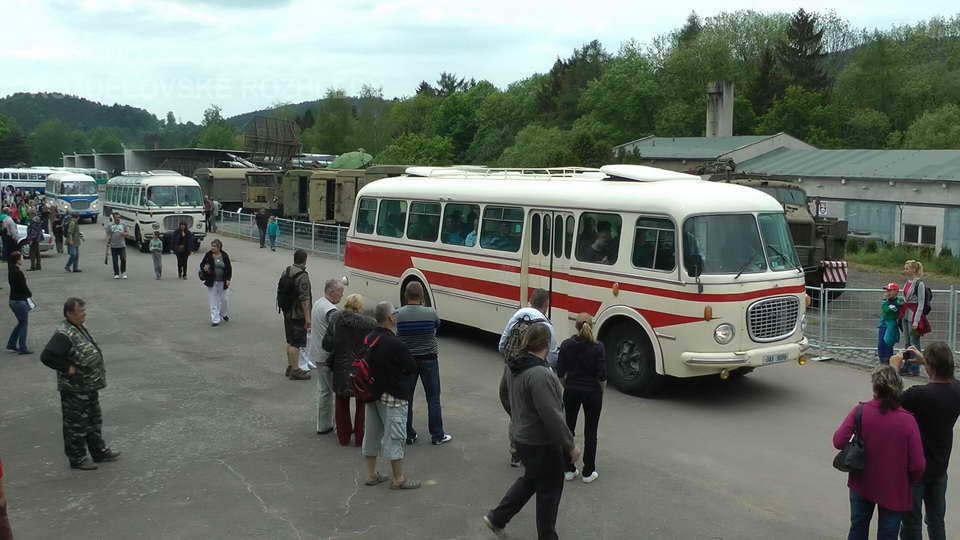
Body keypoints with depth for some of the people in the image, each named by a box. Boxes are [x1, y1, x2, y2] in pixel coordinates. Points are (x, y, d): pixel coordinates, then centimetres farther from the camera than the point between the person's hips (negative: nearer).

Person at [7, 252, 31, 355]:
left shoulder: (11, 270, 6)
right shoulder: (18, 272, -21)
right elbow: (23, 286, -16)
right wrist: (30, 294, -1)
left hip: (13, 300, 9)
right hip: (20, 301, -9)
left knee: (21, 323, 20)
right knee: (23, 324, 2)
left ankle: (11, 344, 23)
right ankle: (22, 348, 7)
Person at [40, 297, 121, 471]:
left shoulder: (80, 328, 7)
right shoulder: (63, 334, -23)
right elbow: (47, 357, -31)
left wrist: (98, 376, 13)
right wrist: (67, 368, -24)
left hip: (90, 386, 10)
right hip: (75, 390, -9)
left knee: (94, 421, 21)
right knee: (76, 425, 6)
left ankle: (99, 451, 34)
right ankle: (77, 458, 19)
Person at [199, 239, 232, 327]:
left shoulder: (224, 255, -3)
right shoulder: (208, 255, -3)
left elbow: (229, 268, 1)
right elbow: (202, 264, 6)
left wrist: (228, 279, -7)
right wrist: (204, 268, -18)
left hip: (223, 282, 0)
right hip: (211, 282, 0)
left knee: (224, 299, 8)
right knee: (213, 301, 2)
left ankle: (224, 314, 35)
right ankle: (215, 320, 8)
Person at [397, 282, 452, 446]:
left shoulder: (398, 314, -12)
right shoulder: (431, 313, -12)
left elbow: (397, 335, -2)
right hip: (428, 359, -1)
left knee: (406, 398, 12)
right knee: (433, 398, 8)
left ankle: (408, 435, 17)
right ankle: (437, 435, 13)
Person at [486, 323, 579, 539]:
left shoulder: (513, 366, -1)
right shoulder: (540, 375, -29)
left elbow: (504, 391, 18)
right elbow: (552, 416, -28)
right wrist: (571, 446, -18)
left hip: (521, 436, 8)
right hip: (542, 443, -8)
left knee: (530, 479, 26)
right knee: (549, 490, 11)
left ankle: (497, 518, 30)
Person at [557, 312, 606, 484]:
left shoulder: (566, 345, -6)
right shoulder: (597, 347, -14)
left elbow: (560, 373, -3)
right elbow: (602, 376, -13)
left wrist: (567, 387, 12)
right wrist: (601, 393, 3)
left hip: (571, 391, 2)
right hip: (592, 392, -2)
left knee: (568, 429, 12)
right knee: (590, 432, 7)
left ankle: (568, 470, 16)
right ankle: (588, 473, 12)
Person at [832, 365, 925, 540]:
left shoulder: (860, 411, -15)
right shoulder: (907, 420, -19)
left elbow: (839, 442, -17)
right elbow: (918, 464, -17)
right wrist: (909, 481, 4)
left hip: (862, 484, 2)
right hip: (894, 491, -2)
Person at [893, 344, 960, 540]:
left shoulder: (920, 394, -31)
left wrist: (894, 368, -9)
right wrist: (923, 360, 15)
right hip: (940, 466, 6)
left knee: (912, 521, 11)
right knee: (937, 520, 21)